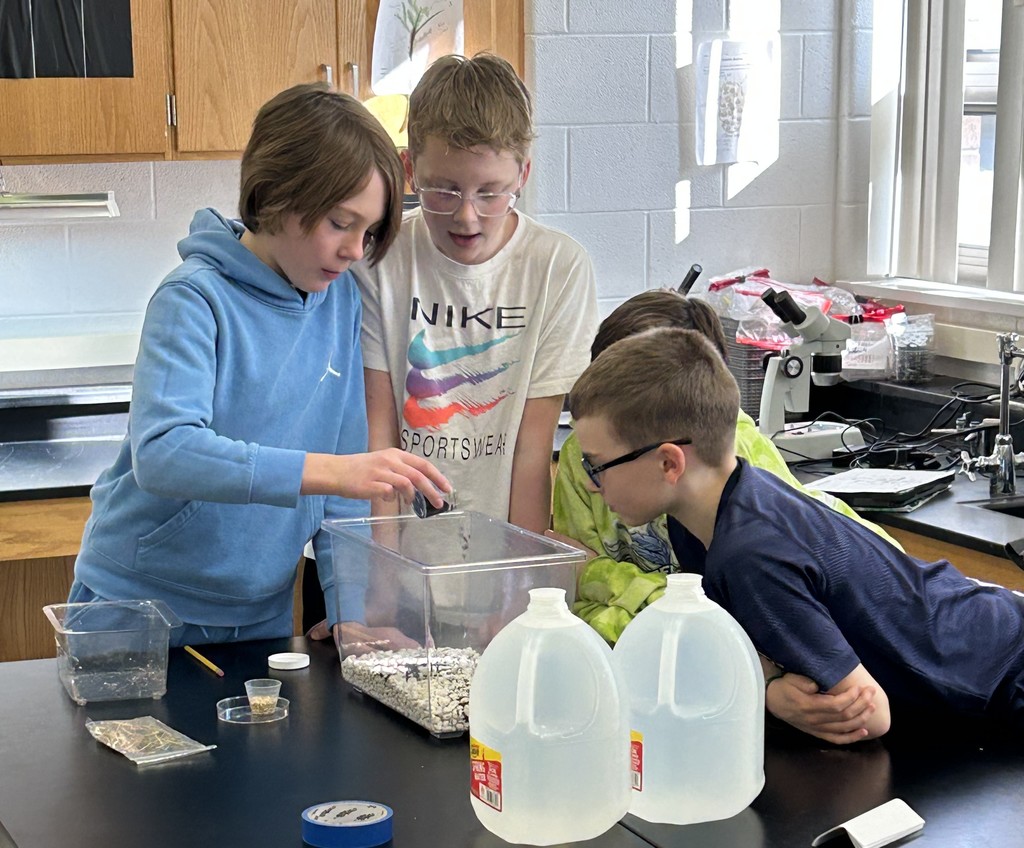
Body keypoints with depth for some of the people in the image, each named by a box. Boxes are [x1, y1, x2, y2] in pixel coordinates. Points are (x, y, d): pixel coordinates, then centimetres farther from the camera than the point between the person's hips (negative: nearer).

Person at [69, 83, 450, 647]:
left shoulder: (341, 299, 0)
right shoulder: (195, 299, -18)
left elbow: (342, 483, 3)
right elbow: (161, 453, -33)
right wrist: (328, 470, -42)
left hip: (261, 616, 5)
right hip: (140, 607, -5)